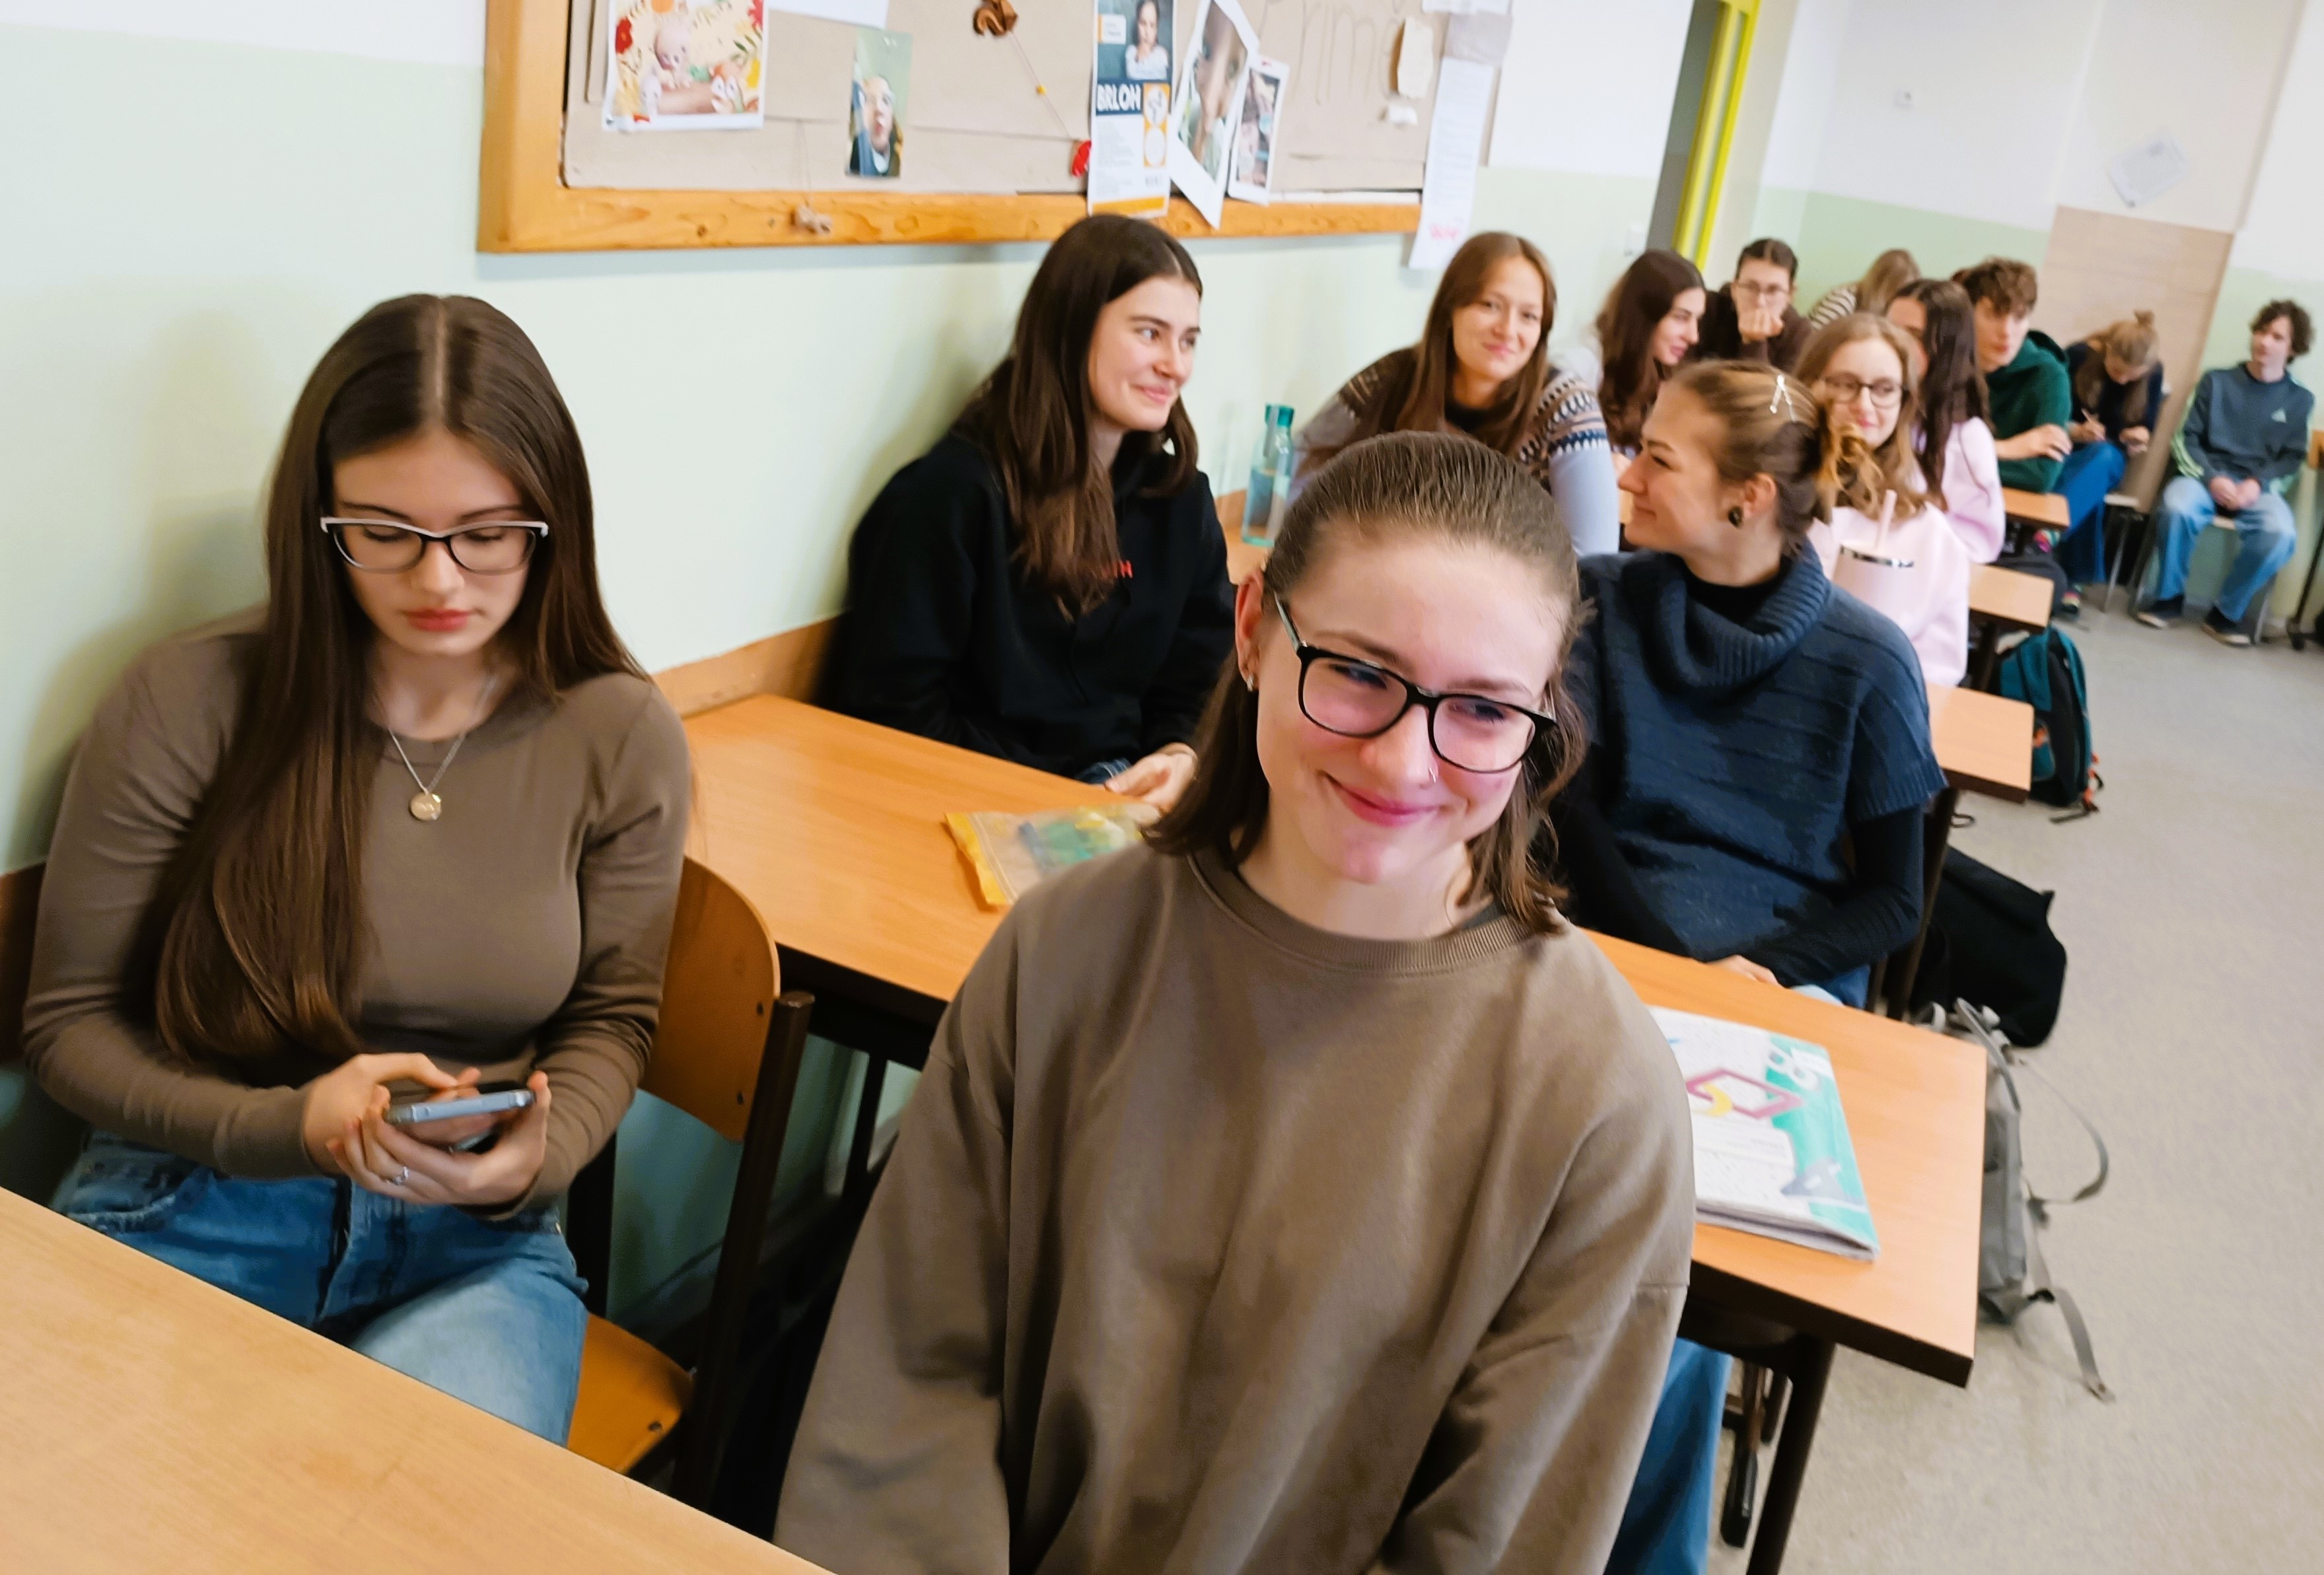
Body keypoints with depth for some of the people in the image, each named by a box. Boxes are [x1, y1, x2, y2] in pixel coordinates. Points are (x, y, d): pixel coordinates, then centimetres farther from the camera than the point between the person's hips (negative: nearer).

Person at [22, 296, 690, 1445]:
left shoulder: (620, 735, -4)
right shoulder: (189, 702, -8)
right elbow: (69, 1022, 1)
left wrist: (535, 1156, -14)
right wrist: (286, 1125, -17)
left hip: (478, 1239, 1)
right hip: (191, 1208, 0)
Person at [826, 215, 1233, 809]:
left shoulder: (1181, 499, 11)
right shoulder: (954, 491, -8)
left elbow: (1201, 678, 14)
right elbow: (893, 708, -10)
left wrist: (1180, 758, -10)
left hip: (1126, 788, 6)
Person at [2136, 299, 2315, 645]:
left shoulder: (2300, 400, 11)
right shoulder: (2217, 380, 9)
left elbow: (2292, 461, 9)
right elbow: (2185, 438, 4)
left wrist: (2258, 484, -13)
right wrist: (2212, 478, -13)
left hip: (2260, 487, 1)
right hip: (2207, 476, 0)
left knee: (2280, 534, -34)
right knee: (2176, 508, -37)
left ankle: (2227, 612, -12)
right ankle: (2169, 597, -13)